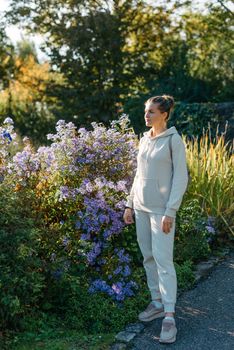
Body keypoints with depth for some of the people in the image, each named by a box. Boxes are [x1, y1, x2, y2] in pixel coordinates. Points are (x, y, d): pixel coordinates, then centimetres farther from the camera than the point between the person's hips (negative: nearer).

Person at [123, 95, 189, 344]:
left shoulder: (174, 140, -7)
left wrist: (170, 212, -16)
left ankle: (169, 317, -5)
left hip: (162, 209, -6)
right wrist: (129, 205, 13)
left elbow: (180, 178, -10)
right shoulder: (144, 140, 11)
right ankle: (157, 303, 23)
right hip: (141, 208, 7)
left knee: (163, 260, -9)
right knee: (148, 258, 10)